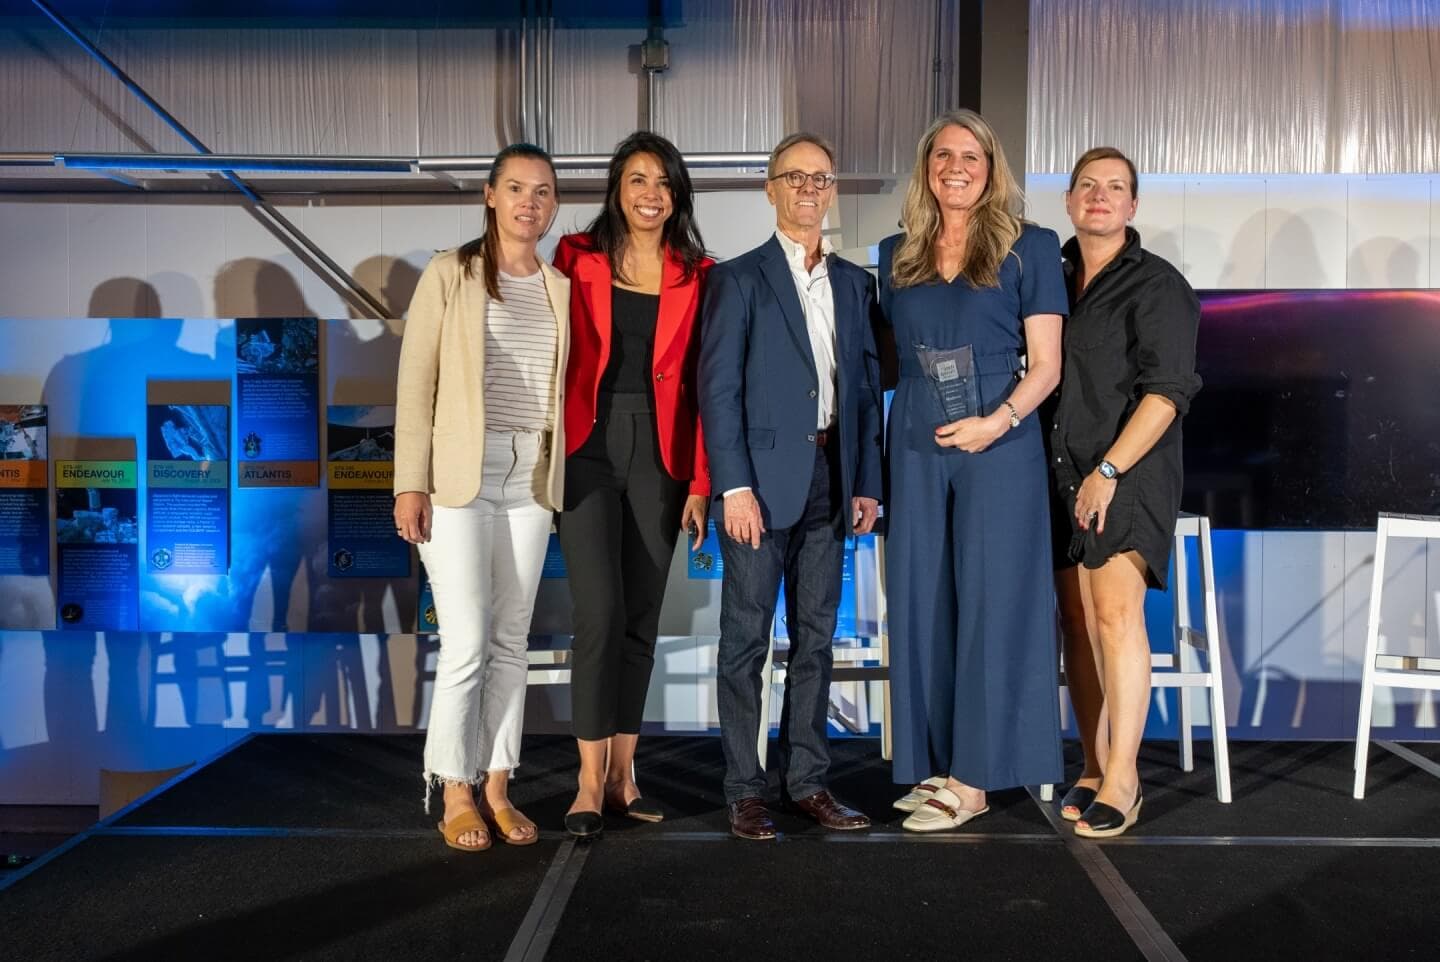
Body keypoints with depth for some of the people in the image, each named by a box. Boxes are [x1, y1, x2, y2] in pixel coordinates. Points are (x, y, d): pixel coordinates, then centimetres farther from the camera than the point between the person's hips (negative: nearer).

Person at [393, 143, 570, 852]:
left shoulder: (560, 288, 10)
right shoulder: (450, 275, -1)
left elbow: (565, 389, 13)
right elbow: (415, 383, -4)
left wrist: (563, 478, 6)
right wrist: (411, 484, -10)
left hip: (531, 479, 4)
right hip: (459, 476, -4)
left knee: (511, 641, 9)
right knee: (466, 645, -5)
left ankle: (497, 787, 19)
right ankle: (456, 795, 10)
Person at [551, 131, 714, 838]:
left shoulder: (695, 276, 7)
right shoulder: (578, 260, 4)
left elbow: (701, 384, 5)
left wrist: (700, 481, 1)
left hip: (660, 456, 2)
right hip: (589, 449, -2)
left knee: (642, 617, 6)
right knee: (601, 611, -10)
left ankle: (623, 774, 16)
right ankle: (591, 780, -1)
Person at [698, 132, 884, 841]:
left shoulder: (854, 283, 14)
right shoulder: (738, 278, 0)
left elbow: (866, 385, 13)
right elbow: (718, 389, -6)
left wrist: (866, 482, 6)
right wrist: (735, 486, -14)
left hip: (830, 479, 5)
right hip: (762, 480, -5)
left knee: (816, 637, 9)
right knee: (746, 639, 1)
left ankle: (807, 781, 19)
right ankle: (744, 790, 9)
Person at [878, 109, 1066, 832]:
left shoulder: (1030, 249, 2)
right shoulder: (895, 256, 13)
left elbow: (1045, 364, -2)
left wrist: (999, 419, -19)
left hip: (999, 446, -4)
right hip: (915, 446, 4)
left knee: (990, 600, -2)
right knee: (920, 602, 5)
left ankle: (974, 778, 5)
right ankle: (934, 765, 16)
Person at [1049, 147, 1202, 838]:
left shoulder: (1156, 284, -3)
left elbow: (1167, 391, -11)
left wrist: (1109, 471, -18)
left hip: (1127, 473, -6)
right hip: (1061, 472, 6)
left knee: (1116, 614, -14)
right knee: (1077, 623, 6)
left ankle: (1122, 781, -8)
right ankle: (1093, 768, 14)